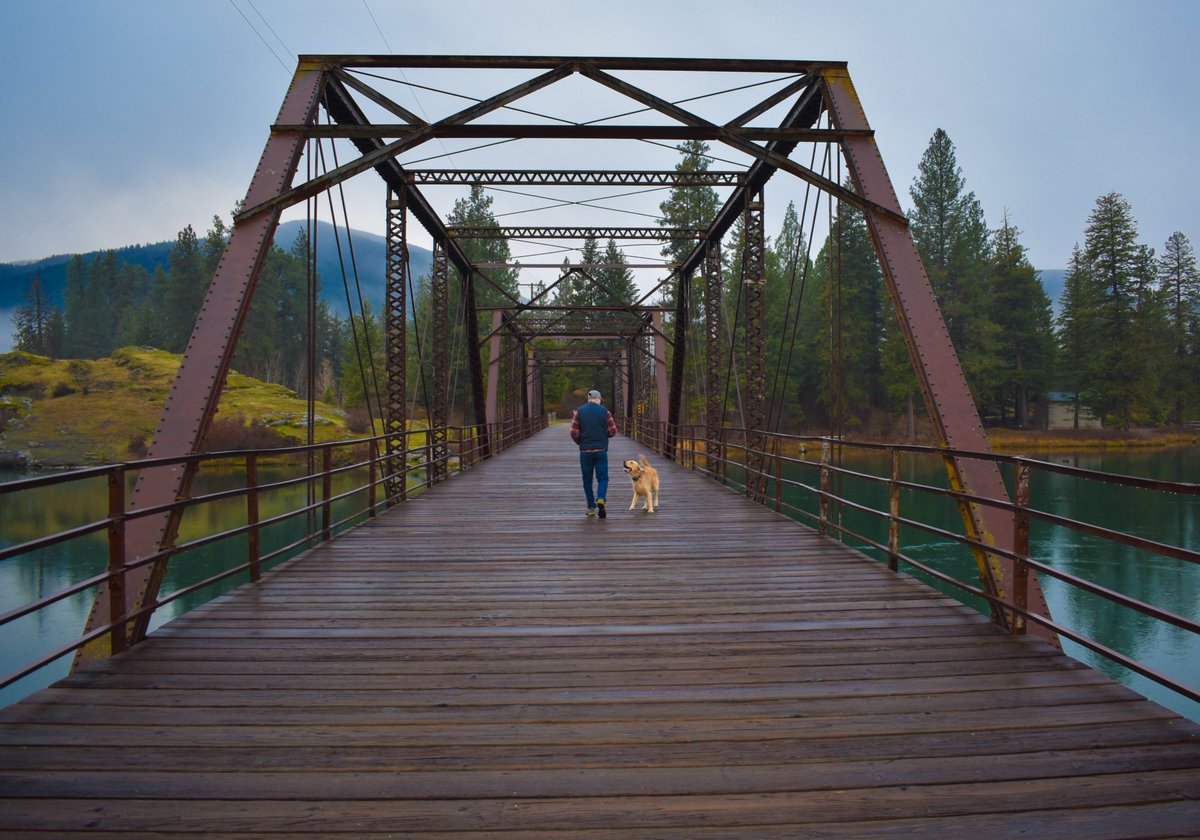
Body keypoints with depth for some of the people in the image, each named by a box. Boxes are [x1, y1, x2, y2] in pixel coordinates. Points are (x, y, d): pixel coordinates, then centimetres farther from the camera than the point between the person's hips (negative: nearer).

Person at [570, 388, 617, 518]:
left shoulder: (579, 411, 1)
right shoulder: (605, 411, 0)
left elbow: (574, 433, -4)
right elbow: (613, 432, -3)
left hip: (585, 450, 1)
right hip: (601, 450, -1)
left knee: (587, 480, 11)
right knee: (603, 478, 7)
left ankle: (591, 508, 11)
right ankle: (600, 500, -18)